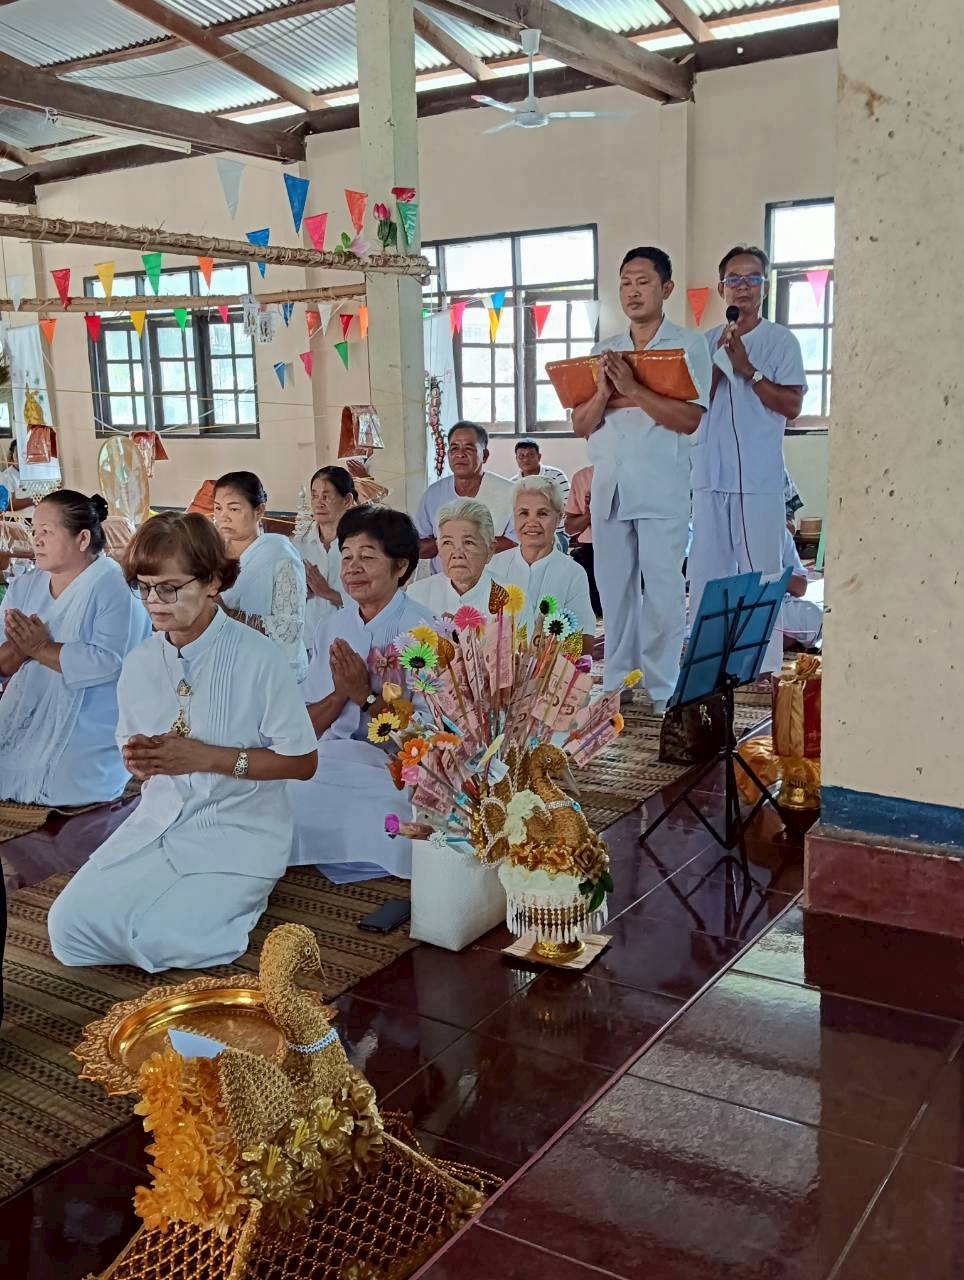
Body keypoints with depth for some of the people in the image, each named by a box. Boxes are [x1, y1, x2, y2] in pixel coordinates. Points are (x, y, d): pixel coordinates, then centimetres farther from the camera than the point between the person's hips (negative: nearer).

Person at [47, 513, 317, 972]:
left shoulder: (257, 658, -14)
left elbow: (301, 761, -11)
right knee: (69, 925, -11)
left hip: (238, 830, -5)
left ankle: (237, 896, 8)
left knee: (164, 940, -22)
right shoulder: (140, 662, 3)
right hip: (158, 819, 5)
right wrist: (137, 758, -10)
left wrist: (205, 757, -19)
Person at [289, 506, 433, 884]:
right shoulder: (333, 628, 11)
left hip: (392, 768, -5)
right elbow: (308, 726, 10)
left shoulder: (422, 630, -6)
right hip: (329, 759, 6)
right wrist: (340, 692, -9)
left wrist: (364, 695, -18)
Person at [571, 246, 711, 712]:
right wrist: (603, 393, -10)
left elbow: (689, 419, -11)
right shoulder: (602, 351, 14)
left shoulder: (689, 345, 1)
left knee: (663, 591, -1)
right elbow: (580, 425, 10)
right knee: (613, 588, 10)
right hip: (608, 488, 4)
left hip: (662, 490, -4)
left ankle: (662, 692, 8)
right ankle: (615, 685, 20)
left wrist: (631, 388, -18)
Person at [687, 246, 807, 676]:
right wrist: (720, 363, -5)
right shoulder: (706, 343, 13)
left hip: (760, 477, -3)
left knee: (760, 571, -1)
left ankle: (764, 664, 7)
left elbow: (792, 406, -5)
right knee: (706, 568, 8)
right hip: (711, 473, 4)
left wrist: (747, 368, -11)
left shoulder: (781, 341, 3)